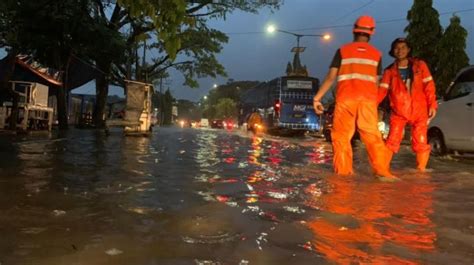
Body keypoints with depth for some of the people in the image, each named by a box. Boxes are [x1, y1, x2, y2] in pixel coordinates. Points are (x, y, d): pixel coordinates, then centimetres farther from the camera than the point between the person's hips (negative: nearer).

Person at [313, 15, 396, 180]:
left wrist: (317, 97, 2)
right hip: (368, 100, 2)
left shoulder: (343, 51, 6)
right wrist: (374, 102, 17)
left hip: (346, 99, -1)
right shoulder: (376, 54, 11)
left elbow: (331, 77, 0)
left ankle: (343, 171, 1)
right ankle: (382, 171, -1)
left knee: (341, 136, 5)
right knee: (372, 136, 6)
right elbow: (375, 82, 8)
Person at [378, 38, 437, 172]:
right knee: (392, 141, -4)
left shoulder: (419, 65, 5)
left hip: (419, 111, 0)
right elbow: (382, 90, -5)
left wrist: (432, 105, -6)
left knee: (420, 143, 1)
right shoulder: (389, 71, 4)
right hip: (399, 112, 0)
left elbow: (429, 85, 2)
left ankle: (421, 170, 14)